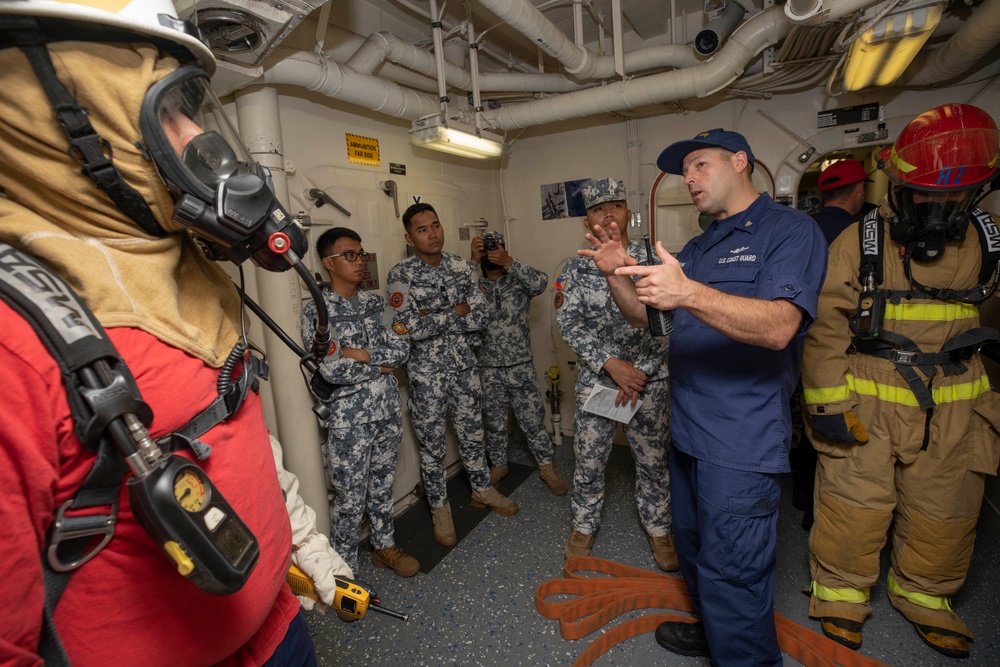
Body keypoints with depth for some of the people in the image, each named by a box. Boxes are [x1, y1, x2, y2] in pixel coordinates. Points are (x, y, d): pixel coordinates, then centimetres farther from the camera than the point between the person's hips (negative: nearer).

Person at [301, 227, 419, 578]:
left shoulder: (375, 303, 6)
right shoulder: (316, 311, -10)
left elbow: (402, 349, -2)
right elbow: (331, 370, -19)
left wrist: (362, 355, -15)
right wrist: (380, 366, -11)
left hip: (387, 410, 5)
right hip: (348, 418, -5)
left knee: (383, 484, 20)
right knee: (351, 496, 7)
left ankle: (384, 546, 40)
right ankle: (345, 568, 28)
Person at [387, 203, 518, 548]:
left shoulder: (462, 266, 0)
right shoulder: (400, 275, -12)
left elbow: (479, 315, -8)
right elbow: (411, 328, -23)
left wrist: (431, 320, -17)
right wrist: (456, 311, -17)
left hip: (465, 366, 4)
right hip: (427, 373, -3)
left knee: (472, 432, 19)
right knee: (432, 444, 11)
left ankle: (482, 490, 42)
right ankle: (439, 507, 32)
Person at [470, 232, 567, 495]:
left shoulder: (519, 281, -1)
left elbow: (541, 282, -22)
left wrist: (509, 263, -31)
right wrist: (472, 261, -27)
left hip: (521, 366, -1)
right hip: (488, 370, 1)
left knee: (533, 420, 8)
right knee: (494, 423, 15)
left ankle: (546, 467, 27)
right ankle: (498, 465, 37)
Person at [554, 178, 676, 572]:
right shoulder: (577, 268, -1)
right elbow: (569, 324, -8)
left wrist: (641, 374, -11)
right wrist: (612, 365, -17)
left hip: (648, 378, 0)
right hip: (595, 377, 1)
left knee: (653, 459, 13)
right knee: (588, 459, 10)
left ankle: (658, 528, 37)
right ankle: (584, 525, 34)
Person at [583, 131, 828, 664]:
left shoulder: (790, 230, -9)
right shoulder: (695, 249, 14)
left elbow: (779, 327, -25)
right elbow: (642, 314, 13)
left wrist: (689, 293, -39)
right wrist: (616, 274, -4)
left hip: (743, 440, -8)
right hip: (687, 430, 8)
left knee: (731, 572, 3)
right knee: (693, 547, 24)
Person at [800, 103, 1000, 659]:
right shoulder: (860, 243, -8)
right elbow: (826, 326, -10)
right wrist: (827, 403, -12)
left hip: (954, 409, 4)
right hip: (868, 404, -3)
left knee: (945, 513, 17)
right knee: (854, 505, 4)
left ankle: (925, 595, 42)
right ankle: (841, 590, 28)